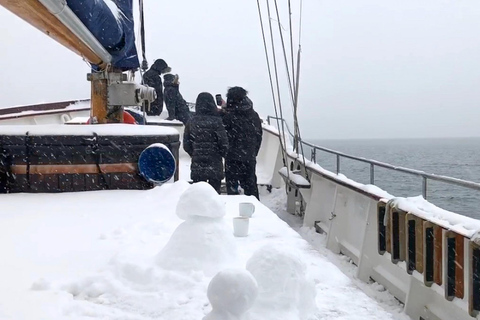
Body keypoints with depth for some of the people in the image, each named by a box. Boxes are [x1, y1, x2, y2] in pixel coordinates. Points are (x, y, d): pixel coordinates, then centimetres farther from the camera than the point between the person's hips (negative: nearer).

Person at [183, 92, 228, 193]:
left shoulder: (191, 122, -1)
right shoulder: (216, 121, -11)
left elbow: (186, 145, 3)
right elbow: (224, 143, -10)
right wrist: (222, 154, 10)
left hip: (197, 165, 3)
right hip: (215, 164, -3)